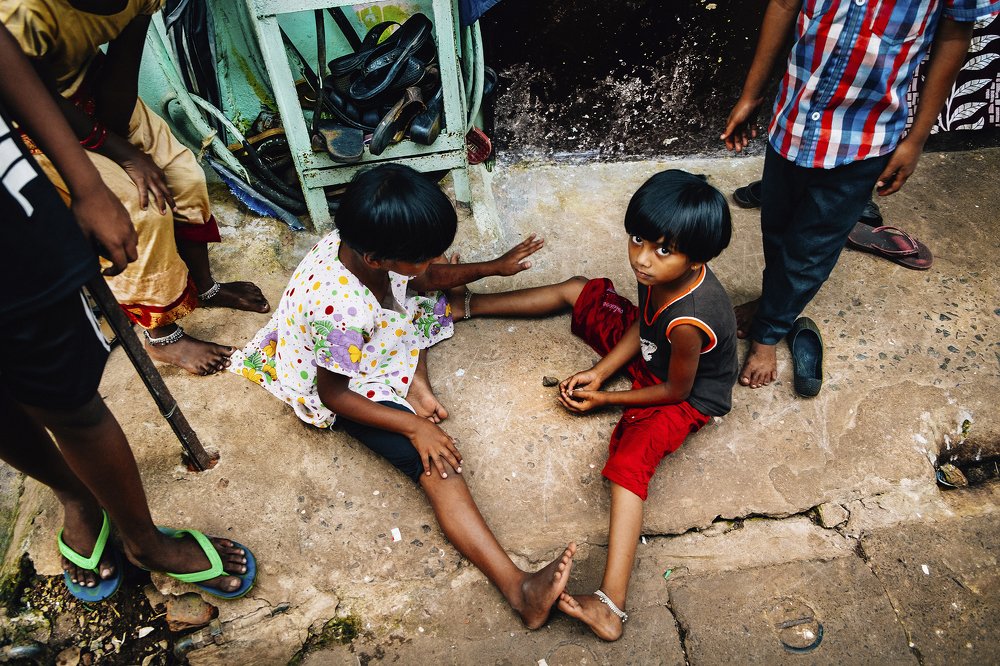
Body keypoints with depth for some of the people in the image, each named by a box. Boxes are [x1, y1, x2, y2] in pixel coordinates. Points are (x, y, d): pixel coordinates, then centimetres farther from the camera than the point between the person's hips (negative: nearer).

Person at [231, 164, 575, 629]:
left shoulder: (362, 241, -20)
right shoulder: (340, 312, -41)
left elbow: (421, 279, 1)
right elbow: (333, 394, -26)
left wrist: (492, 268, 4)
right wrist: (413, 426, -26)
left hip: (372, 346, 9)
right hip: (338, 386, -9)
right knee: (438, 463, -23)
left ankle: (415, 383, 5)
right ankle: (518, 588, -28)